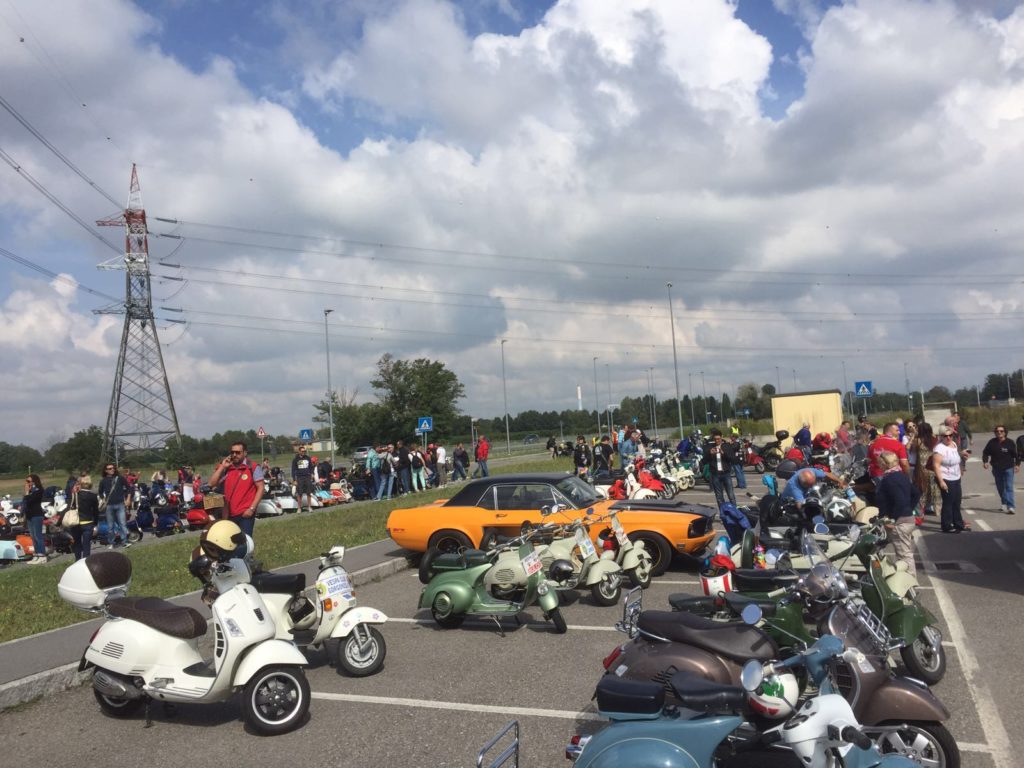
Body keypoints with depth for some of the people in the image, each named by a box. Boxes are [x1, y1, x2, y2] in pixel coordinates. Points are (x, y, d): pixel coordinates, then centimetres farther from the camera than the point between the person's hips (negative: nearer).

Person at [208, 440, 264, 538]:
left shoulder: (253, 468, -3)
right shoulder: (227, 469, 11)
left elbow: (260, 488, -7)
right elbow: (212, 483, 5)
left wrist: (252, 508, -14)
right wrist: (222, 467, 0)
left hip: (245, 514, -5)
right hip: (229, 514, 5)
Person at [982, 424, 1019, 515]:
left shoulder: (1009, 443, -6)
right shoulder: (992, 442, -1)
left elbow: (1016, 454, -2)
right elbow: (985, 453, 6)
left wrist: (1017, 464, -10)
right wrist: (985, 461, -8)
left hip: (1008, 468, -3)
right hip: (997, 469, 3)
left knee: (1009, 487, -10)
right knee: (1000, 487, 14)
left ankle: (1010, 506, -14)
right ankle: (1003, 504, 32)